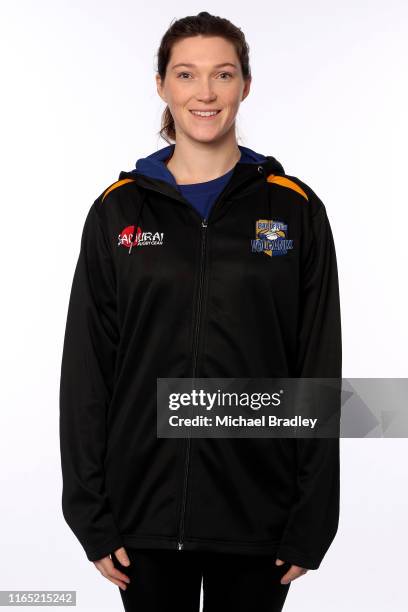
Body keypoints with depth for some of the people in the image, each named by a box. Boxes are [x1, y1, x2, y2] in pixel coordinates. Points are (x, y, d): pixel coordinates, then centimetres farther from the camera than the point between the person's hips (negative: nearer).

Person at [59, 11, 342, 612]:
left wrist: (311, 522, -4)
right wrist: (92, 517, -2)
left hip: (256, 509, 0)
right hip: (146, 505, 1)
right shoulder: (118, 210, 1)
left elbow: (319, 371, -1)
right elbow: (86, 370, 1)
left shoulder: (295, 210, -1)